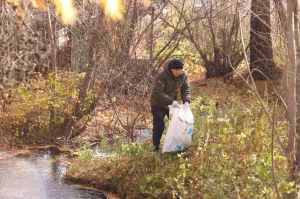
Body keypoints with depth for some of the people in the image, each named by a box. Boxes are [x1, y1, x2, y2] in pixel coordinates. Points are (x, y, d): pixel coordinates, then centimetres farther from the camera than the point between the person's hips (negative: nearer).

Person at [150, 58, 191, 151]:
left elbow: (186, 89, 1)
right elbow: (157, 93, -30)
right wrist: (170, 101, -40)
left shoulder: (183, 75, -8)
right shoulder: (161, 75, -27)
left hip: (172, 104, 6)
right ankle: (156, 148, 6)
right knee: (159, 126, -7)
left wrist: (186, 101, -20)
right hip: (158, 104, -6)